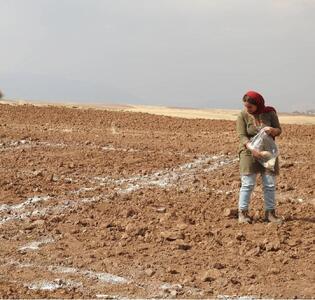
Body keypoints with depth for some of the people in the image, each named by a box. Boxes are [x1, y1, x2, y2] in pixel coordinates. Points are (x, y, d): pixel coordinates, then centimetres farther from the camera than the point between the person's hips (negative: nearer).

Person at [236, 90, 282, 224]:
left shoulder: (270, 113, -2)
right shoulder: (243, 116, -8)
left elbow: (279, 130, 4)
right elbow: (242, 136, -14)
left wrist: (272, 130, -21)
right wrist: (253, 149, -30)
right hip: (249, 153, -2)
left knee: (270, 185, 4)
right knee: (248, 184, -5)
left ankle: (270, 213, 12)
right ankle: (242, 212, 2)